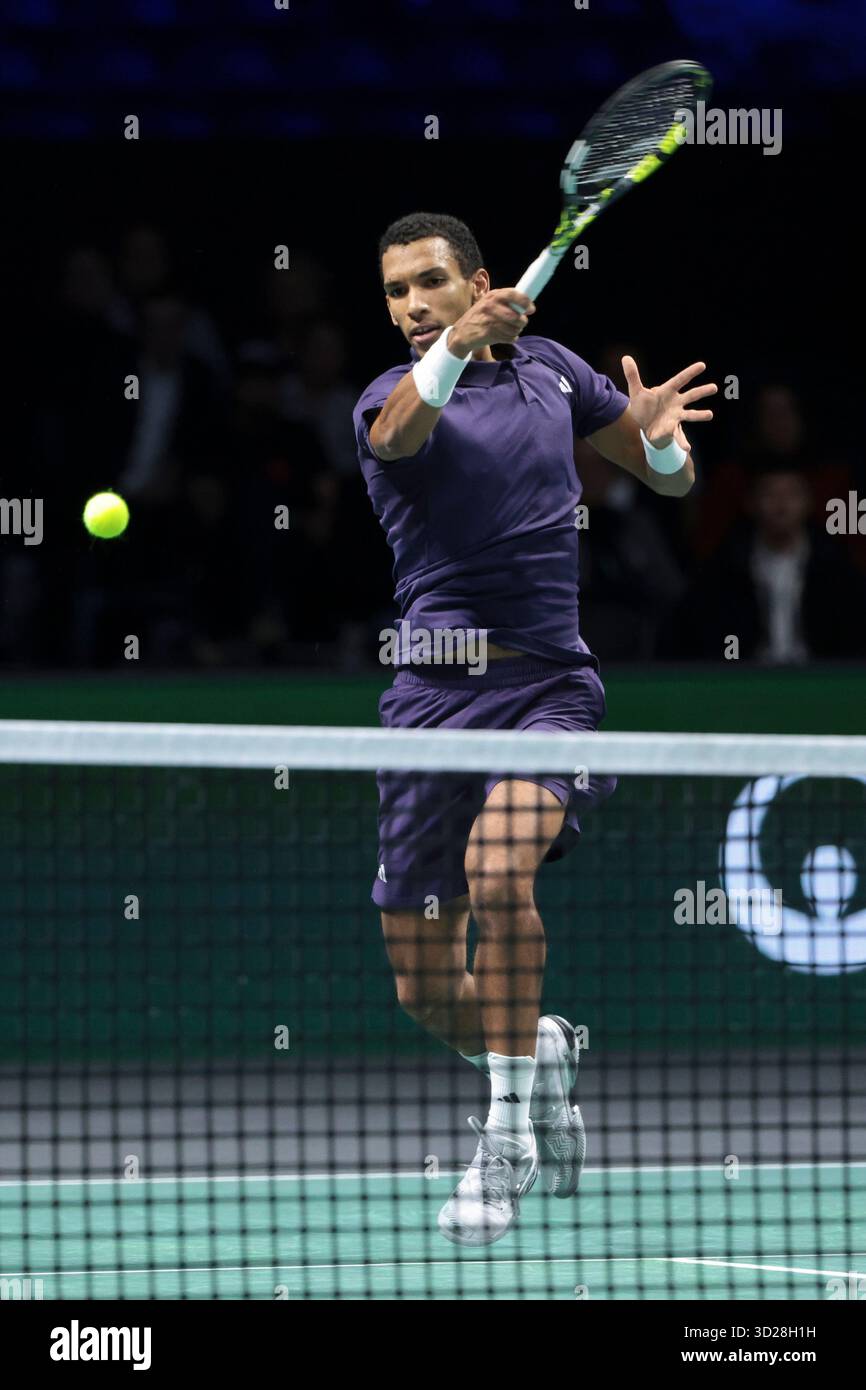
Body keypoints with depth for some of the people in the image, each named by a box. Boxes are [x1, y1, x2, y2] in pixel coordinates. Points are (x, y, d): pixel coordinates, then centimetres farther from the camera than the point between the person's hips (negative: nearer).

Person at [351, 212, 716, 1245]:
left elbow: (673, 480, 18)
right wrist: (454, 347, -45)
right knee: (426, 995, 2)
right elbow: (401, 428, -24)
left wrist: (660, 437, -7)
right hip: (432, 694, 0)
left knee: (497, 867, -30)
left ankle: (506, 1138, -21)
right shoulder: (391, 396, 2)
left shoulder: (548, 368, 12)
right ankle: (534, 1048, 36)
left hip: (550, 682, 0)